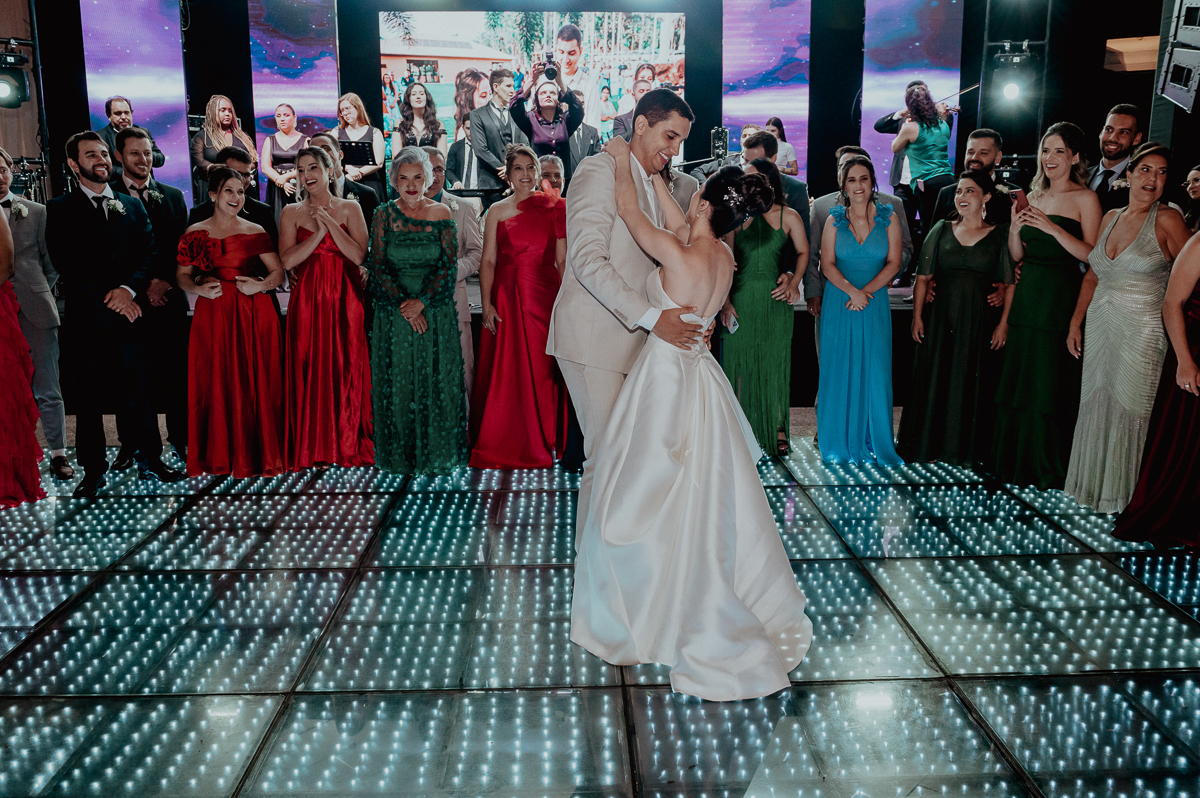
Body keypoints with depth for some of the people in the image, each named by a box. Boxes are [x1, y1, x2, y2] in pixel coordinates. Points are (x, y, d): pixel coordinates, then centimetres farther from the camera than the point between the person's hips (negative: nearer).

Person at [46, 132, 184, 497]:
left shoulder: (133, 206, 16)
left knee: (136, 391, 4)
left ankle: (148, 461, 13)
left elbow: (148, 254, 6)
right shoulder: (60, 210, 5)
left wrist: (129, 288, -12)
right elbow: (67, 265, -4)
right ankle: (94, 472, 10)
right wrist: (107, 300, -11)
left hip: (130, 312, 2)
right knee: (89, 398, 3)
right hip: (87, 319, -2)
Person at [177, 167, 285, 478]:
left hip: (252, 313, 0)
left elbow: (278, 272, 6)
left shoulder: (255, 232, 7)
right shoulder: (195, 233, 8)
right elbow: (182, 274, 10)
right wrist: (199, 288, -9)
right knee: (214, 382, 1)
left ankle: (253, 455, 11)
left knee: (254, 382, -1)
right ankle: (217, 456, 13)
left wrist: (261, 284, -13)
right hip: (211, 314, 0)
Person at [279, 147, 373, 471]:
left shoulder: (350, 208, 7)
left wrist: (329, 221, -11)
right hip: (307, 300, 1)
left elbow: (359, 254, -7)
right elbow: (287, 260, -4)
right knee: (309, 369, -2)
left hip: (345, 298, -1)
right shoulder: (292, 213, 10)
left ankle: (349, 445, 6)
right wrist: (320, 231, -11)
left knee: (347, 368, -3)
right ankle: (313, 448, 5)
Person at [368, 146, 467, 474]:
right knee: (397, 382, 2)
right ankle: (400, 456, 13)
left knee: (436, 381, 1)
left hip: (436, 310, 0)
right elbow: (379, 267, -1)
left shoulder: (441, 214, 3)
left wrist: (421, 302, -14)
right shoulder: (384, 215, 4)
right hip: (394, 313, 0)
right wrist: (404, 305, -12)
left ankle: (436, 453, 12)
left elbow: (447, 267, -2)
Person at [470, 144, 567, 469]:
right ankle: (504, 445, 14)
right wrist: (487, 303, -7)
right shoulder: (497, 211, 8)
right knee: (504, 372, 2)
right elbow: (488, 261, 3)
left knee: (543, 369, 2)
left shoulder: (554, 208, 6)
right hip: (506, 298, 1)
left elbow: (563, 260, 3)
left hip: (545, 296, 0)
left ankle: (544, 445, 15)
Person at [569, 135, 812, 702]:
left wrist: (624, 162, 8)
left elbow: (629, 210, -9)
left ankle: (654, 609, 21)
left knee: (653, 498, 7)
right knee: (706, 495, 18)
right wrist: (651, 173, 24)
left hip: (666, 377, -7)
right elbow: (677, 223, 16)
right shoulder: (725, 258, -1)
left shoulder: (678, 256, -22)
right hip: (697, 374, 8)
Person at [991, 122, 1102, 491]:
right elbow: (1017, 255, 13)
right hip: (1027, 295, 6)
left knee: (1050, 382, -2)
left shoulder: (1085, 198, -4)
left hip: (1061, 298, -6)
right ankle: (1015, 460, 20)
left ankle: (1049, 467, 10)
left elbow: (1091, 255, -13)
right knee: (1017, 378, 8)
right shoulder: (1033, 196, 14)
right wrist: (1015, 229, -6)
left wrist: (1053, 228, -21)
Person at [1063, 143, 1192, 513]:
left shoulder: (1167, 219, -8)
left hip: (1142, 333, -6)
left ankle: (1127, 496, 15)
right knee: (1096, 408, 11)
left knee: (1130, 411, 0)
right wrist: (1075, 324, 13)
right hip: (1099, 328, 6)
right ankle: (1094, 487, 26)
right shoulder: (1111, 218, 10)